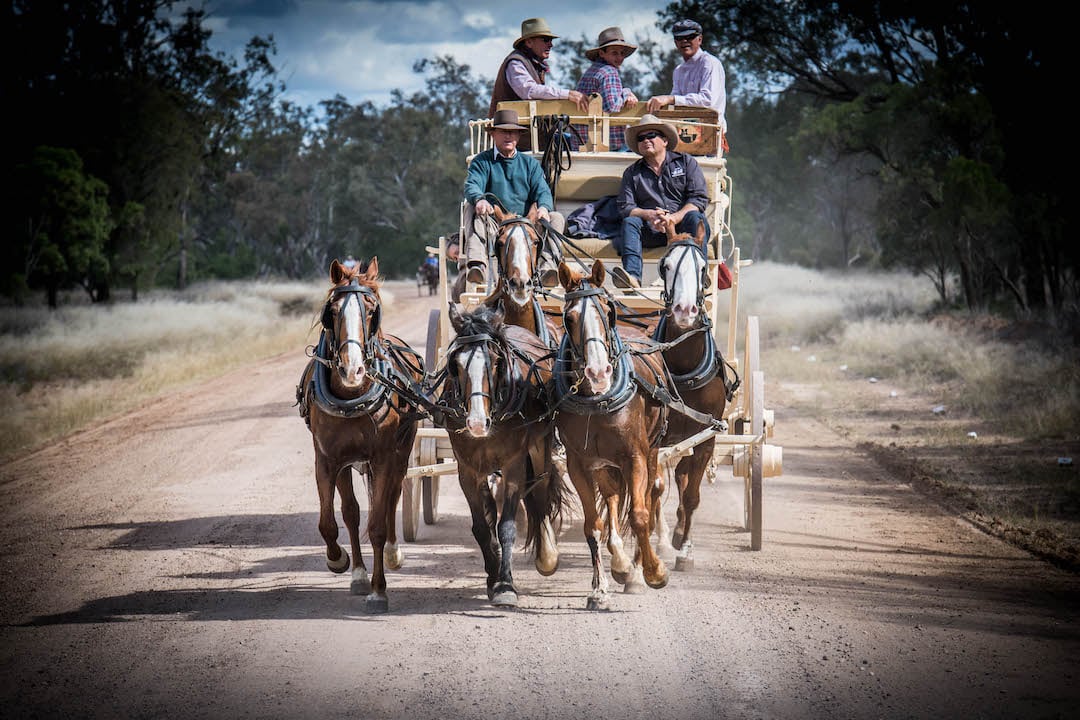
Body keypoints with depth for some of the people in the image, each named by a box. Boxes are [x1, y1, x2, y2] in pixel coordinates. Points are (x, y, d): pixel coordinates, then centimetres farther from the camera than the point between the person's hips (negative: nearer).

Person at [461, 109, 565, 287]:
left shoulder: (530, 163, 20)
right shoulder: (482, 161, 13)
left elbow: (542, 190, 5)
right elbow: (472, 185, -7)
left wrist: (543, 207, -20)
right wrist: (479, 199, -32)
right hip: (494, 229, -2)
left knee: (557, 218, -21)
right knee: (472, 209, -29)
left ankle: (548, 265, -46)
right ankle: (476, 264, -51)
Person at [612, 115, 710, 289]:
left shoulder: (686, 162, 11)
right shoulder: (632, 173, 17)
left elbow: (699, 198, -1)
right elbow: (625, 207, 5)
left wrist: (673, 218, -18)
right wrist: (649, 215, -16)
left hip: (682, 226, -1)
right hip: (652, 232, 1)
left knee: (695, 218, -31)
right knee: (629, 222, -25)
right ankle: (632, 276, -45)